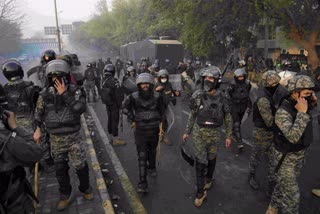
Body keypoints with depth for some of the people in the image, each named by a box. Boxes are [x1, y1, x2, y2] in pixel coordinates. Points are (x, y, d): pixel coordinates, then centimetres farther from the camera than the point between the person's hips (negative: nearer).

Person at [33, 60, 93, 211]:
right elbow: (39, 113, 10)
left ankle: (85, 189, 29)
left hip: (73, 136, -2)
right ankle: (65, 196, 32)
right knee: (60, 169, 13)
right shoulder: (45, 94, -4)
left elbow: (80, 109, -27)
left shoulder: (75, 91, -11)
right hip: (55, 139, 2)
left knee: (80, 165, 1)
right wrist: (37, 129, 3)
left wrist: (64, 94, -26)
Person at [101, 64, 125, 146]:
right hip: (114, 105, -7)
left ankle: (111, 137, 28)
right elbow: (119, 94, -19)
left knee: (110, 120, 16)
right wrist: (120, 103, -8)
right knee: (115, 121, -2)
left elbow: (103, 94, 9)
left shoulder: (104, 82, 3)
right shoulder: (114, 81, -19)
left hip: (108, 105, 8)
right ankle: (116, 139, 5)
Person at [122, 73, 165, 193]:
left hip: (154, 129, 2)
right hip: (140, 130, -2)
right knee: (142, 156, -4)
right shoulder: (134, 97, -14)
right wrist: (132, 120, 1)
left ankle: (152, 167, 50)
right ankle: (142, 183, 0)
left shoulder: (157, 96, -9)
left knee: (152, 152, 23)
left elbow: (161, 109, 10)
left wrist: (159, 121, 10)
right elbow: (125, 107, 5)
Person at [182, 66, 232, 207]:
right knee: (200, 161, 1)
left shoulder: (222, 98, -11)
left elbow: (228, 118, 0)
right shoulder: (198, 96, -10)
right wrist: (187, 132, 5)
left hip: (214, 134, 0)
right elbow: (193, 115, 2)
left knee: (211, 159, 17)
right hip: (199, 132, 0)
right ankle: (200, 191, 15)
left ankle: (208, 178, 46)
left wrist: (228, 136, 1)